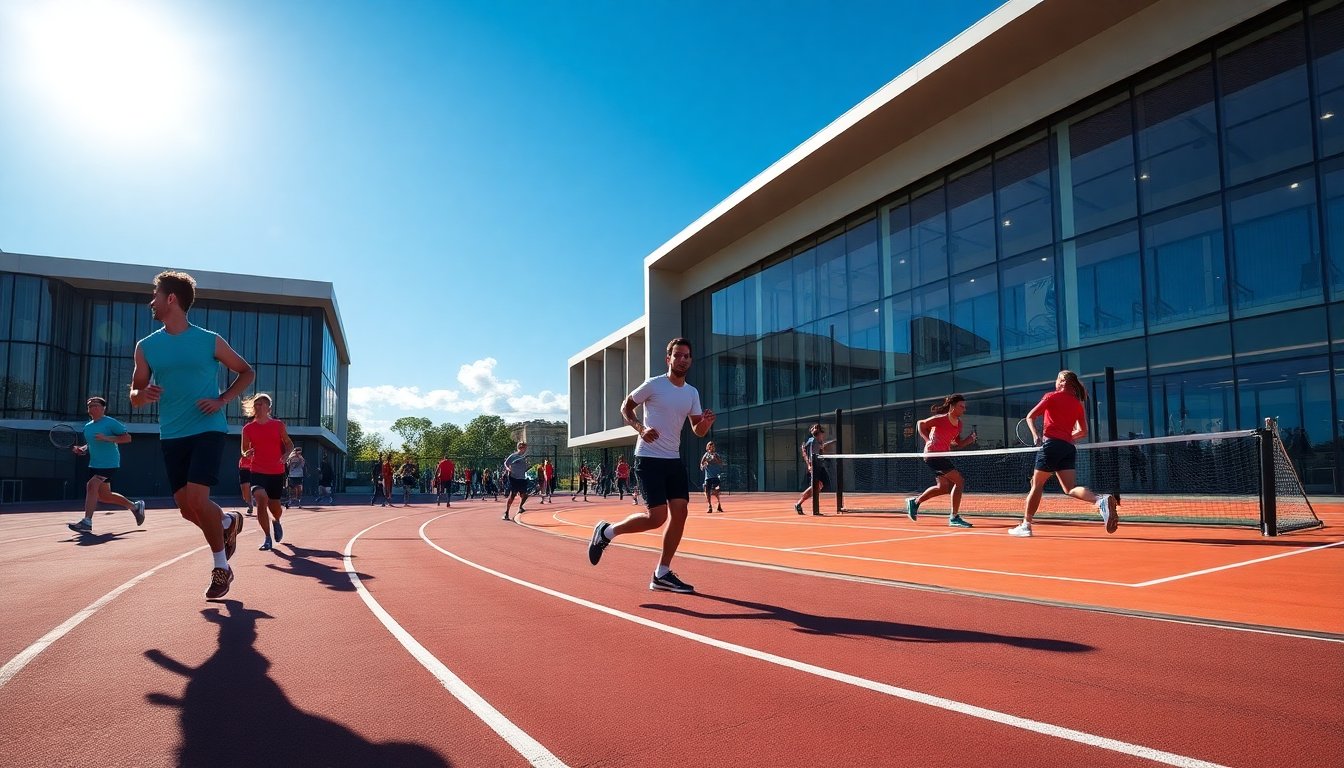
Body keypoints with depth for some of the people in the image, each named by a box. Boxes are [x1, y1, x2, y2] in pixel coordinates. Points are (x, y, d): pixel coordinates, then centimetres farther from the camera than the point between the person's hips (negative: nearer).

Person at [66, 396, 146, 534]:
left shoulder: (110, 422, -8)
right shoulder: (87, 427, 15)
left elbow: (127, 438, -13)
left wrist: (107, 438, -22)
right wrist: (81, 450, 6)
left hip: (109, 464, -9)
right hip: (94, 465, 9)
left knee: (91, 485, -23)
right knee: (104, 495, 11)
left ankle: (87, 522, -19)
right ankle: (135, 506, 29)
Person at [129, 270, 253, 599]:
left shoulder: (210, 341, -2)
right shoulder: (146, 346, 8)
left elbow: (246, 372, 9)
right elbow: (135, 395, 12)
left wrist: (222, 400, -6)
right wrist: (143, 395, -12)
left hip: (207, 430, -4)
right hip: (171, 436, 4)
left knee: (196, 499, -16)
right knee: (186, 507, 3)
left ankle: (221, 566, 2)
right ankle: (228, 522, 36)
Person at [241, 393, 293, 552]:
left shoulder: (279, 425, 1)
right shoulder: (248, 428, 2)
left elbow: (289, 444, 8)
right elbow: (244, 449, 12)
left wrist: (286, 455, -13)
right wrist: (246, 454, -11)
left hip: (277, 472, 1)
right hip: (258, 472, -1)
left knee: (275, 507, 8)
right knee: (261, 499, -23)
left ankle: (276, 522, 47)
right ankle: (268, 539, -11)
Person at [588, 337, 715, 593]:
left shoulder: (692, 393, 9)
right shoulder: (653, 384, -7)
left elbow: (697, 431, 10)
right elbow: (626, 407, 1)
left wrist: (706, 424, -14)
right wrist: (641, 428, -17)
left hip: (673, 460, 7)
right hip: (649, 458, -6)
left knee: (680, 511, -3)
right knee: (657, 517, -12)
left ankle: (662, 574, 8)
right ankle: (606, 531, 11)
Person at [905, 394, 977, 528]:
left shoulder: (958, 424, 8)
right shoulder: (941, 419, -15)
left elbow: (958, 444, 13)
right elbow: (921, 424, -4)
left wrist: (969, 440, -5)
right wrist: (928, 440, -9)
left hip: (942, 455, 10)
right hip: (933, 453, -10)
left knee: (944, 487, 16)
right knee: (959, 481, -15)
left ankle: (915, 501, 31)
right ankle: (954, 517, -9)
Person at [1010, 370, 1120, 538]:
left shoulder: (1052, 396, 3)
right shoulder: (1078, 404, 17)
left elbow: (1030, 417, -4)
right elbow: (1083, 432, 21)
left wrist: (1035, 434, -6)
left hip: (1051, 444, -5)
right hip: (1068, 447, 5)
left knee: (1037, 485, 3)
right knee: (1070, 488, -1)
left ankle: (1026, 525, 7)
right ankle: (1102, 500, -29)